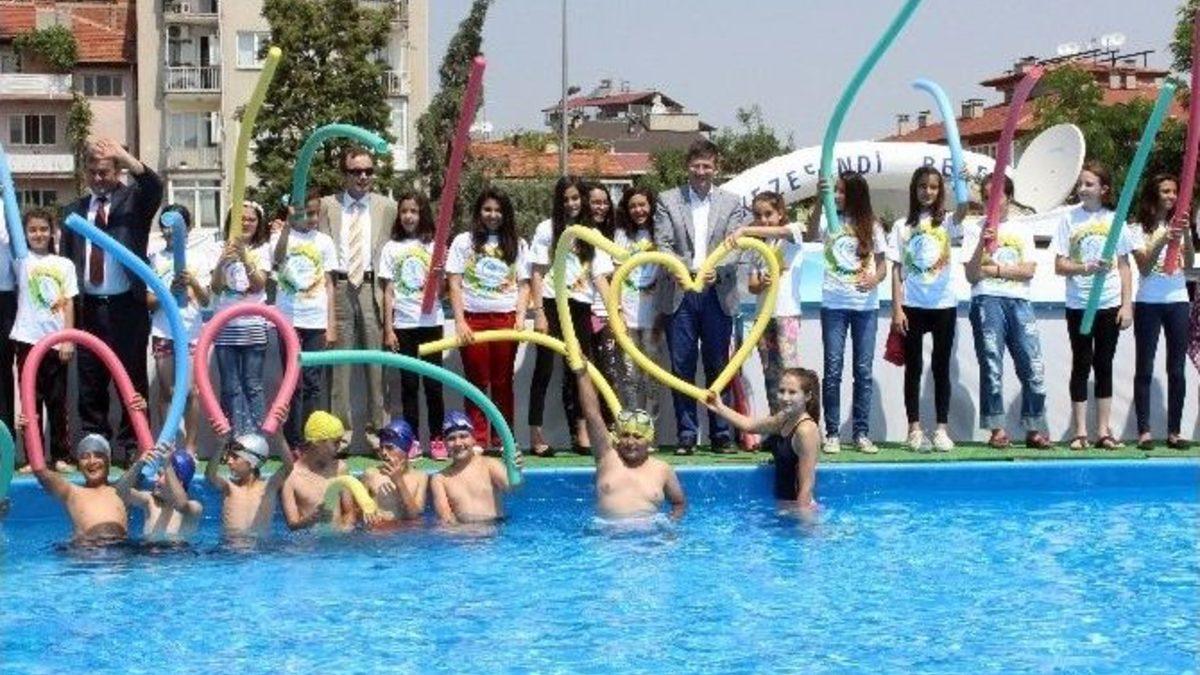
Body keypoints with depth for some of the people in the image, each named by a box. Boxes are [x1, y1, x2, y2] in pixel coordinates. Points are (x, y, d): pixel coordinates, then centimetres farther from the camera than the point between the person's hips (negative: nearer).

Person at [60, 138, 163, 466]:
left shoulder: (134, 200, 3)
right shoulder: (75, 211, 13)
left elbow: (154, 187, -20)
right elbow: (66, 260, 12)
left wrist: (125, 157, -28)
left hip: (127, 307, -3)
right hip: (88, 309, 3)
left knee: (132, 380, 0)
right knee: (90, 383, 7)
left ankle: (131, 447, 6)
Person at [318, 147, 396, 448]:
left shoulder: (386, 206, 9)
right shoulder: (328, 205, 8)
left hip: (373, 285, 0)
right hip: (339, 286, 0)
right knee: (339, 359, 1)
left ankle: (376, 425, 7)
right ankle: (341, 427, 6)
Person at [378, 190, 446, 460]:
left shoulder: (433, 246, 6)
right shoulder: (391, 248, 6)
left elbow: (440, 291, 5)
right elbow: (388, 292, 5)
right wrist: (388, 328, -1)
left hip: (431, 322, 0)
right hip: (403, 324, 0)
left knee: (433, 382, -2)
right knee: (409, 383, 3)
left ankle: (436, 439, 4)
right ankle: (412, 440, 7)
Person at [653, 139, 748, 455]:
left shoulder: (731, 203, 9)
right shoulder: (668, 200, 8)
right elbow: (662, 244, -1)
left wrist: (716, 270, -20)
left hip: (717, 294, 0)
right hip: (679, 294, 0)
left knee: (718, 366, 4)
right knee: (682, 367, 1)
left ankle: (721, 434, 10)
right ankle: (686, 435, 6)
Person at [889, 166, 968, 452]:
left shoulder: (946, 222, 4)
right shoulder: (902, 226, 5)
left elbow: (962, 210, -21)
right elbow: (896, 271, 2)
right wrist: (896, 308, -5)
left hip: (943, 305, 0)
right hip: (912, 306, 0)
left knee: (941, 368, 4)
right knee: (913, 368, 3)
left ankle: (942, 429, 7)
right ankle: (914, 429, 7)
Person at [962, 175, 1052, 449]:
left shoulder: (1022, 230, 16)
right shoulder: (975, 228, 8)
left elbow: (1029, 270, 4)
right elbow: (972, 275, -1)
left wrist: (994, 269, -4)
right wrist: (982, 244, -14)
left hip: (1019, 302, 3)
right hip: (988, 301, -3)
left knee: (1033, 367, -3)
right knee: (991, 366, -6)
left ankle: (1033, 429, 3)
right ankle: (997, 429, -3)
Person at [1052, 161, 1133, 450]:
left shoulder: (1114, 219, 4)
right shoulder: (1070, 218, 0)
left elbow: (1124, 266, 6)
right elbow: (1059, 266, -2)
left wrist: (1127, 305, -1)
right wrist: (1086, 268, -20)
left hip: (1110, 304, 1)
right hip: (1079, 305, -1)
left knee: (1104, 366, 7)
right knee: (1081, 365, 2)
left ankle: (1104, 431, 11)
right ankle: (1079, 432, 5)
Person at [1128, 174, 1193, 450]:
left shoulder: (1179, 225, 9)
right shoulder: (1138, 229, 0)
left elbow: (1188, 265, -3)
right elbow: (1144, 267, -9)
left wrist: (1187, 236, -17)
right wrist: (1162, 241, -21)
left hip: (1178, 302, 3)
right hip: (1148, 303, -3)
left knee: (1176, 370, 2)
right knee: (1144, 369, -1)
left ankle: (1174, 432, 6)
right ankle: (1144, 432, 1)